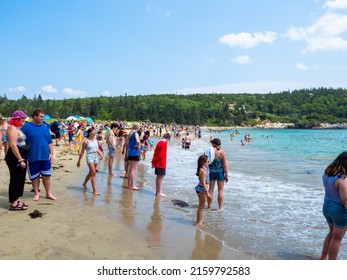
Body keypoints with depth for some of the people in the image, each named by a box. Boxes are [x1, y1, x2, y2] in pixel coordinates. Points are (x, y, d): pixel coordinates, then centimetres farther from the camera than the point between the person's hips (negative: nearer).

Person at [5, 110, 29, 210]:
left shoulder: (17, 128, 15)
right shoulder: (12, 128, -14)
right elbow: (13, 145, -22)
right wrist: (20, 160, -25)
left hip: (20, 157, 10)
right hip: (15, 158, -10)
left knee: (20, 179, 14)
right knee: (15, 179, -4)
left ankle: (16, 200, 24)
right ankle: (14, 204, 2)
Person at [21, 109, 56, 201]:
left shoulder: (44, 127, 9)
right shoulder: (26, 126, -6)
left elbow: (50, 142, 13)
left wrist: (51, 153, 6)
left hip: (45, 157, 4)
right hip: (33, 158, -4)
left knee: (46, 176, 8)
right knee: (34, 176, 8)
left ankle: (48, 193, 21)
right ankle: (36, 193, 24)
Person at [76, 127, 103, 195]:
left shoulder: (96, 140, 9)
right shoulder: (86, 141, -8)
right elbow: (82, 152, -4)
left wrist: (101, 155, -5)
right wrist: (79, 161, -1)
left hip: (96, 157, 7)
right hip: (90, 157, -7)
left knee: (91, 173, 19)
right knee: (93, 173, -13)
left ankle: (84, 184, 43)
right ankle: (94, 190, -11)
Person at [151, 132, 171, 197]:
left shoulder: (159, 143, 12)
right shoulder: (164, 144, -16)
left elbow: (155, 153, 14)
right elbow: (161, 155, -21)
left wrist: (153, 162, 13)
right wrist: (154, 162, -12)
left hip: (157, 163, 9)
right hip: (161, 164, -9)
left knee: (158, 177, 15)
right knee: (160, 177, -3)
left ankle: (158, 191, 23)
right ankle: (159, 192, 3)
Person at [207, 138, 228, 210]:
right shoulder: (222, 152, -10)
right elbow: (225, 165, -10)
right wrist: (226, 175, 0)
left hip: (211, 172, 2)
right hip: (220, 172, -1)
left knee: (210, 189, 12)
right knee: (220, 190, 10)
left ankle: (209, 206, 20)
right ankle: (220, 207, 14)